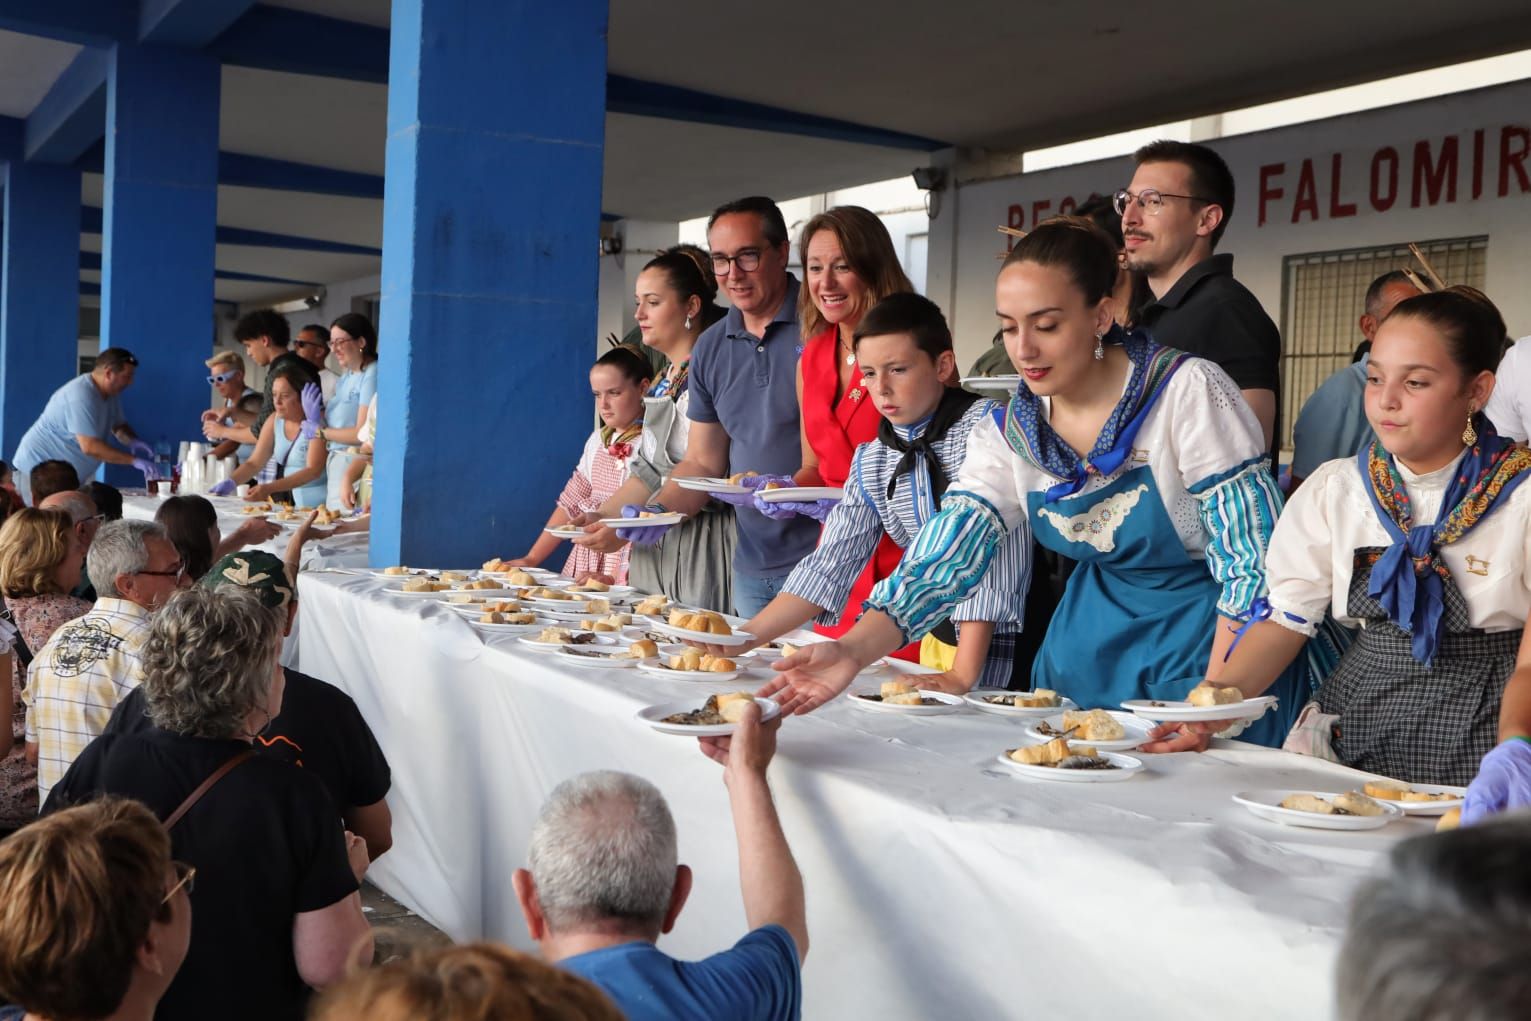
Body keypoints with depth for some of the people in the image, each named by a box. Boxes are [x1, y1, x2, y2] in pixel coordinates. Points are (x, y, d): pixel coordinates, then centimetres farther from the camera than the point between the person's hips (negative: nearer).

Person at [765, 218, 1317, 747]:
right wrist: (852, 650, -29)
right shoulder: (1009, 432, -6)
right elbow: (942, 561, -13)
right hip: (1093, 639, 5)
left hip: (1211, 637, -4)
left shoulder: (1188, 391, -20)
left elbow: (1254, 566, -19)